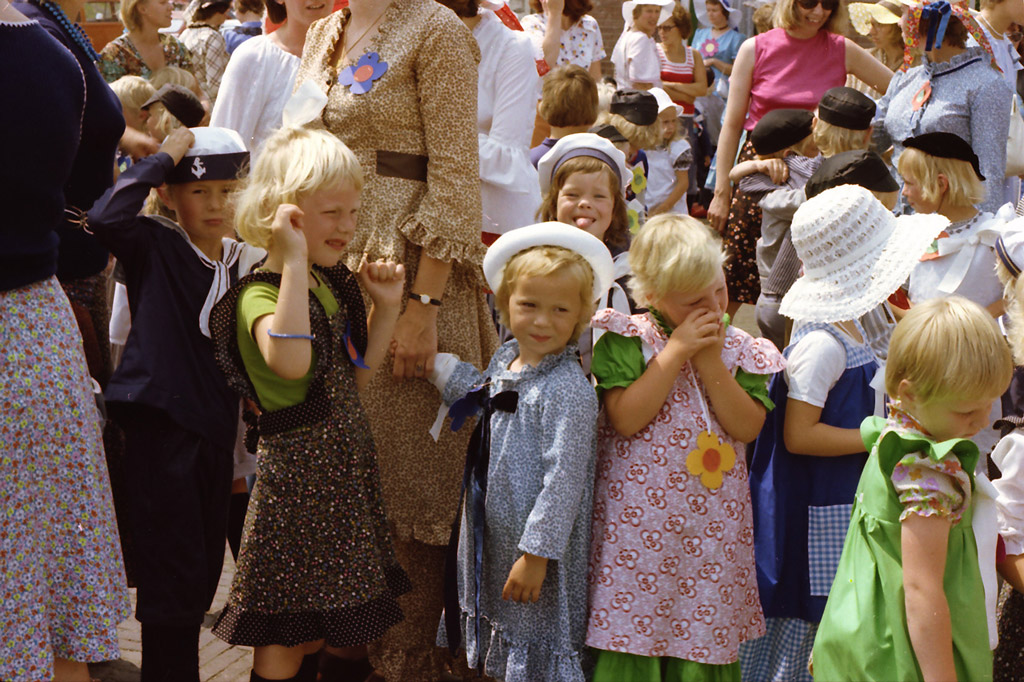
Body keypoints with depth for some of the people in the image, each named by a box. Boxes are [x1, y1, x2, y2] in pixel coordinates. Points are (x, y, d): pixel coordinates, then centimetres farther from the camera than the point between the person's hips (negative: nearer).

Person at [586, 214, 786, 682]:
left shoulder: (739, 349, 6)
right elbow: (625, 418, -16)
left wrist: (710, 362, -11)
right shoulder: (626, 341, -4)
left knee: (705, 639, 7)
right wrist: (676, 351, -14)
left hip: (711, 527, 3)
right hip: (638, 523, -3)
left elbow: (748, 427, -4)